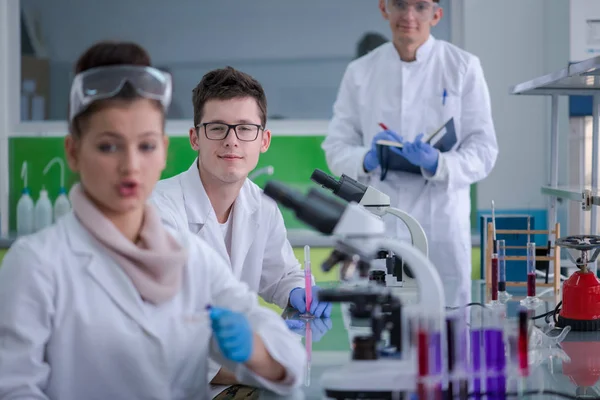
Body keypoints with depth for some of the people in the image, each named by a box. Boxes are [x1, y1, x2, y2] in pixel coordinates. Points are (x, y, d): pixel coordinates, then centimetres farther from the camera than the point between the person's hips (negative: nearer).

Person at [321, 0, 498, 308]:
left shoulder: (463, 67, 4)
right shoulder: (360, 72, 9)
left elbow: (483, 150, 0)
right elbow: (336, 148, 7)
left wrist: (437, 164, -19)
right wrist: (368, 160, -14)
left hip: (442, 227, -1)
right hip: (377, 228, 1)